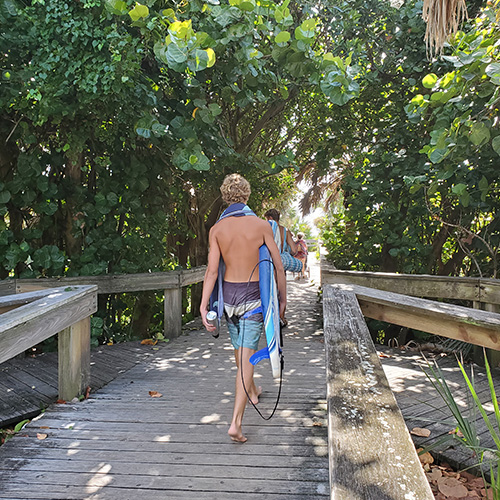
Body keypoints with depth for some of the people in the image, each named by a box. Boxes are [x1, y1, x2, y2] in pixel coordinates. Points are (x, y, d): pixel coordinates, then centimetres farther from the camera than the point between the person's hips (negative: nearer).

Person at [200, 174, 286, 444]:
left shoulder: (216, 229, -3)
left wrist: (204, 305, -6)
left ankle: (252, 392, 46)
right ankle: (236, 422, -9)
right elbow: (278, 265, -3)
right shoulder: (261, 225, -7)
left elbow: (212, 270, -8)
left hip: (228, 294, 3)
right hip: (253, 295, -3)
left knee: (239, 347, 23)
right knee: (247, 354, -3)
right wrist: (282, 298, 8)